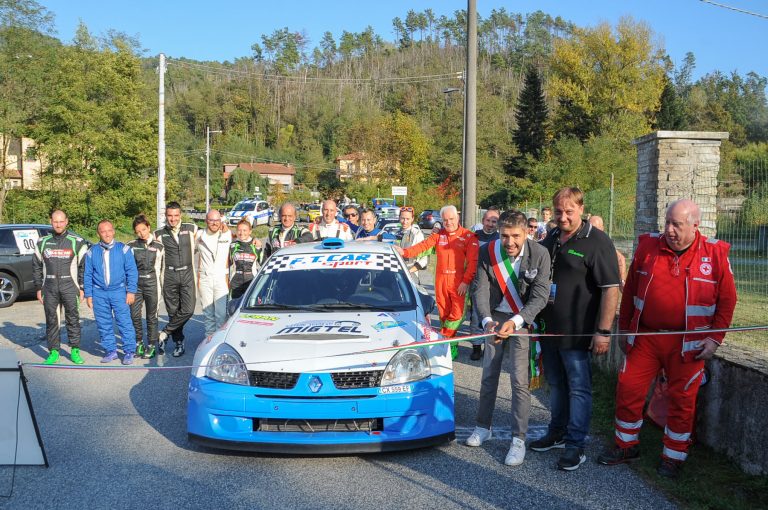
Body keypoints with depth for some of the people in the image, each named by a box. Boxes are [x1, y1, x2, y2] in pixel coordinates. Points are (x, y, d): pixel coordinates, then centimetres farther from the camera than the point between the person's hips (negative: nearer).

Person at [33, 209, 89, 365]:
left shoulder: (76, 242, 2)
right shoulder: (42, 242, 10)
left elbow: (84, 266, 2)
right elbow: (36, 267, 13)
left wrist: (82, 287, -3)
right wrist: (38, 288, 8)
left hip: (70, 287, -2)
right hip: (49, 288, 2)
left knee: (73, 319, 0)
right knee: (51, 320, 5)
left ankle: (75, 351, 9)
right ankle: (53, 352, 12)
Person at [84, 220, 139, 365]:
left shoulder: (123, 249, 0)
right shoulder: (92, 252, 7)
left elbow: (132, 271, 0)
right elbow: (87, 275, 11)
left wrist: (131, 291, -6)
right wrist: (88, 295, 7)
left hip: (119, 291, -2)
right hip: (99, 293, 3)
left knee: (124, 322, -6)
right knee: (104, 324, 7)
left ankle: (129, 351, 2)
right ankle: (111, 351, 18)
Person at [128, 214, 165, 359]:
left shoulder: (158, 246, 3)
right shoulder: (131, 246, 4)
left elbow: (161, 268, 8)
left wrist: (161, 286, 7)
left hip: (152, 284, -1)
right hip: (135, 284, 1)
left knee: (152, 316, 4)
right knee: (134, 315, 0)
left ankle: (152, 346, 14)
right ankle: (139, 342, 19)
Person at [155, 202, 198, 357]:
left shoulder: (190, 229, 4)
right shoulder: (160, 234, 4)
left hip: (187, 274, 0)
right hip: (169, 274, 0)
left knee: (188, 310, -11)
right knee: (173, 311, 6)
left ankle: (164, 334, 4)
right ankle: (179, 342, 19)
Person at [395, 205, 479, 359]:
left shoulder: (468, 236, -3)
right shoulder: (438, 235, 10)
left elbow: (472, 261, -8)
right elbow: (423, 246, -1)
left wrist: (466, 281, -14)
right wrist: (405, 252, -16)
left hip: (458, 281, -4)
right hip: (441, 280, 4)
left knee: (457, 313, -9)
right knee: (443, 312, 8)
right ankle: (450, 345, 18)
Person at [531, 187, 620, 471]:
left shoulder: (596, 242, -12)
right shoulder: (550, 241, 10)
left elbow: (611, 289, -17)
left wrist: (603, 331, -20)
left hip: (577, 332, -7)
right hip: (548, 328, 7)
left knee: (578, 388, 2)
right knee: (555, 384, 18)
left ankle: (575, 445, 11)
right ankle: (557, 433, 33)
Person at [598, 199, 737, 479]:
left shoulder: (715, 254, -4)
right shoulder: (647, 247, 1)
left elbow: (727, 299, 1)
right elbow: (630, 291, 9)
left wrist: (715, 338, -5)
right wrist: (624, 329, 11)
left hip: (688, 344, -2)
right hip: (645, 338, 2)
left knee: (682, 399, 7)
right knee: (628, 389, 5)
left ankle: (673, 457, 24)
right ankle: (626, 445, 25)